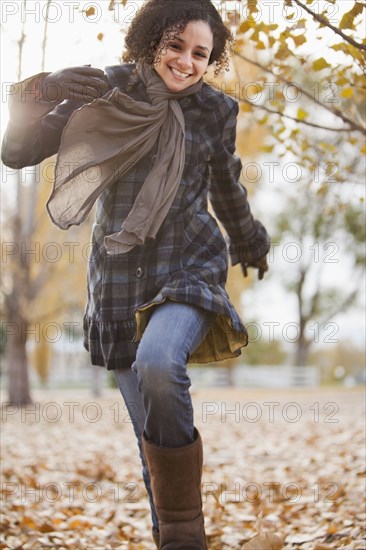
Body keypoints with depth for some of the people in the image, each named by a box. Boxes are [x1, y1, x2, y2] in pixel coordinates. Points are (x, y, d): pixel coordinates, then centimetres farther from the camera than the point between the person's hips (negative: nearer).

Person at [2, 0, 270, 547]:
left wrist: (251, 245, 35)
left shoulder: (215, 111, 2)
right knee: (149, 428, 3)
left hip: (189, 268, -1)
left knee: (158, 364, -31)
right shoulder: (109, 90, -1)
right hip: (118, 276, 2)